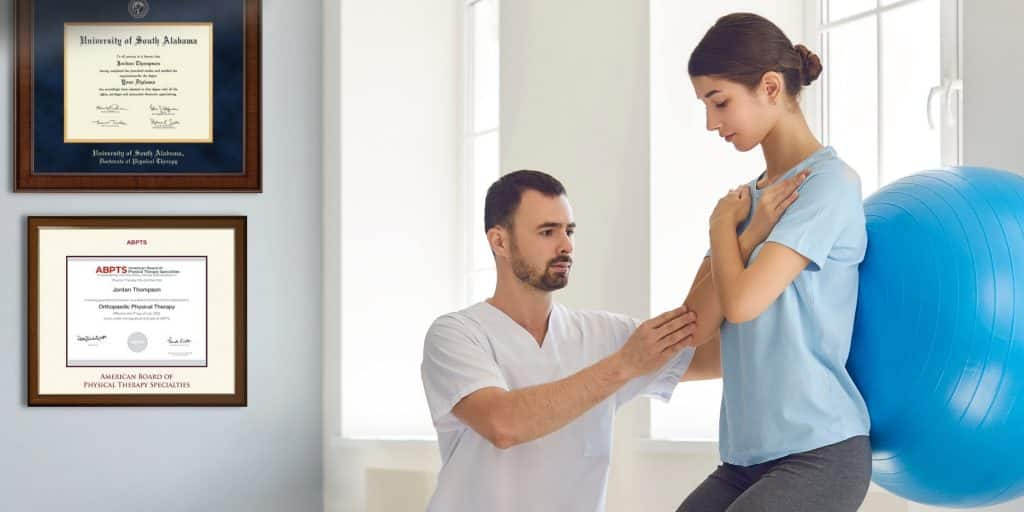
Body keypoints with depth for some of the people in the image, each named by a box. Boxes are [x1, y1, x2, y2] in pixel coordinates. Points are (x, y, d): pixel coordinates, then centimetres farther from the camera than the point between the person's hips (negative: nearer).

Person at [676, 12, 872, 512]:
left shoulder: (829, 182, -7)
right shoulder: (747, 199, 16)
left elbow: (743, 301, -17)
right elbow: (698, 325, 5)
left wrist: (724, 223, 1)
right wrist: (752, 230, -5)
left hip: (820, 454, -8)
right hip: (747, 457, 8)